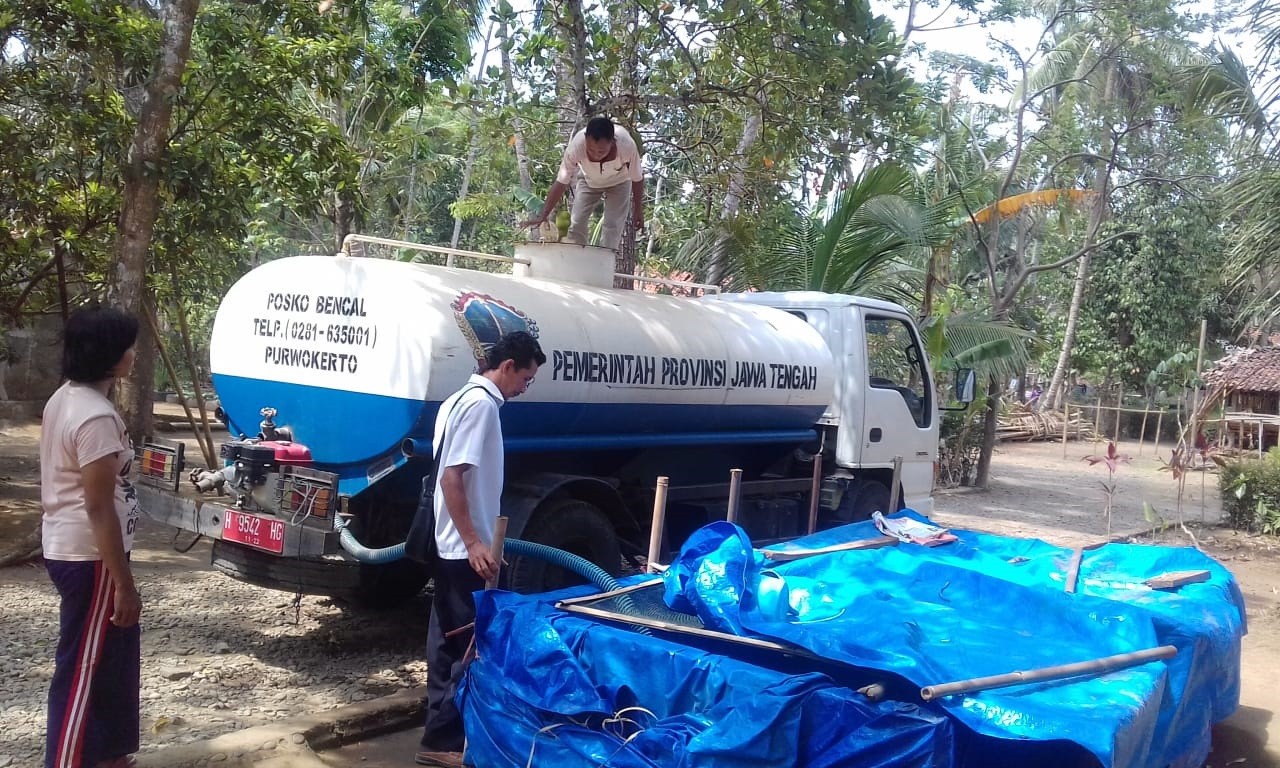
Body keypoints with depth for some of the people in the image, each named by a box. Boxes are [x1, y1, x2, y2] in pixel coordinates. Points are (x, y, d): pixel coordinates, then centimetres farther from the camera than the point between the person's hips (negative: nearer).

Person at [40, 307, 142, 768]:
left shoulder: (64, 399, 8)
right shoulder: (97, 417, -23)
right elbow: (99, 507, -23)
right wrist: (124, 584, -18)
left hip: (66, 549, 10)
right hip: (90, 557, -10)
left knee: (115, 655, 21)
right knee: (83, 669, 1)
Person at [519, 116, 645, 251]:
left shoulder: (627, 145, -41)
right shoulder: (576, 147, -40)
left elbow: (637, 179, -22)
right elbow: (560, 183, -31)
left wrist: (638, 211, -10)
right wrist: (542, 217, -35)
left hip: (619, 181, -1)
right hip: (588, 180, 1)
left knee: (612, 225, -11)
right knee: (576, 223, -4)